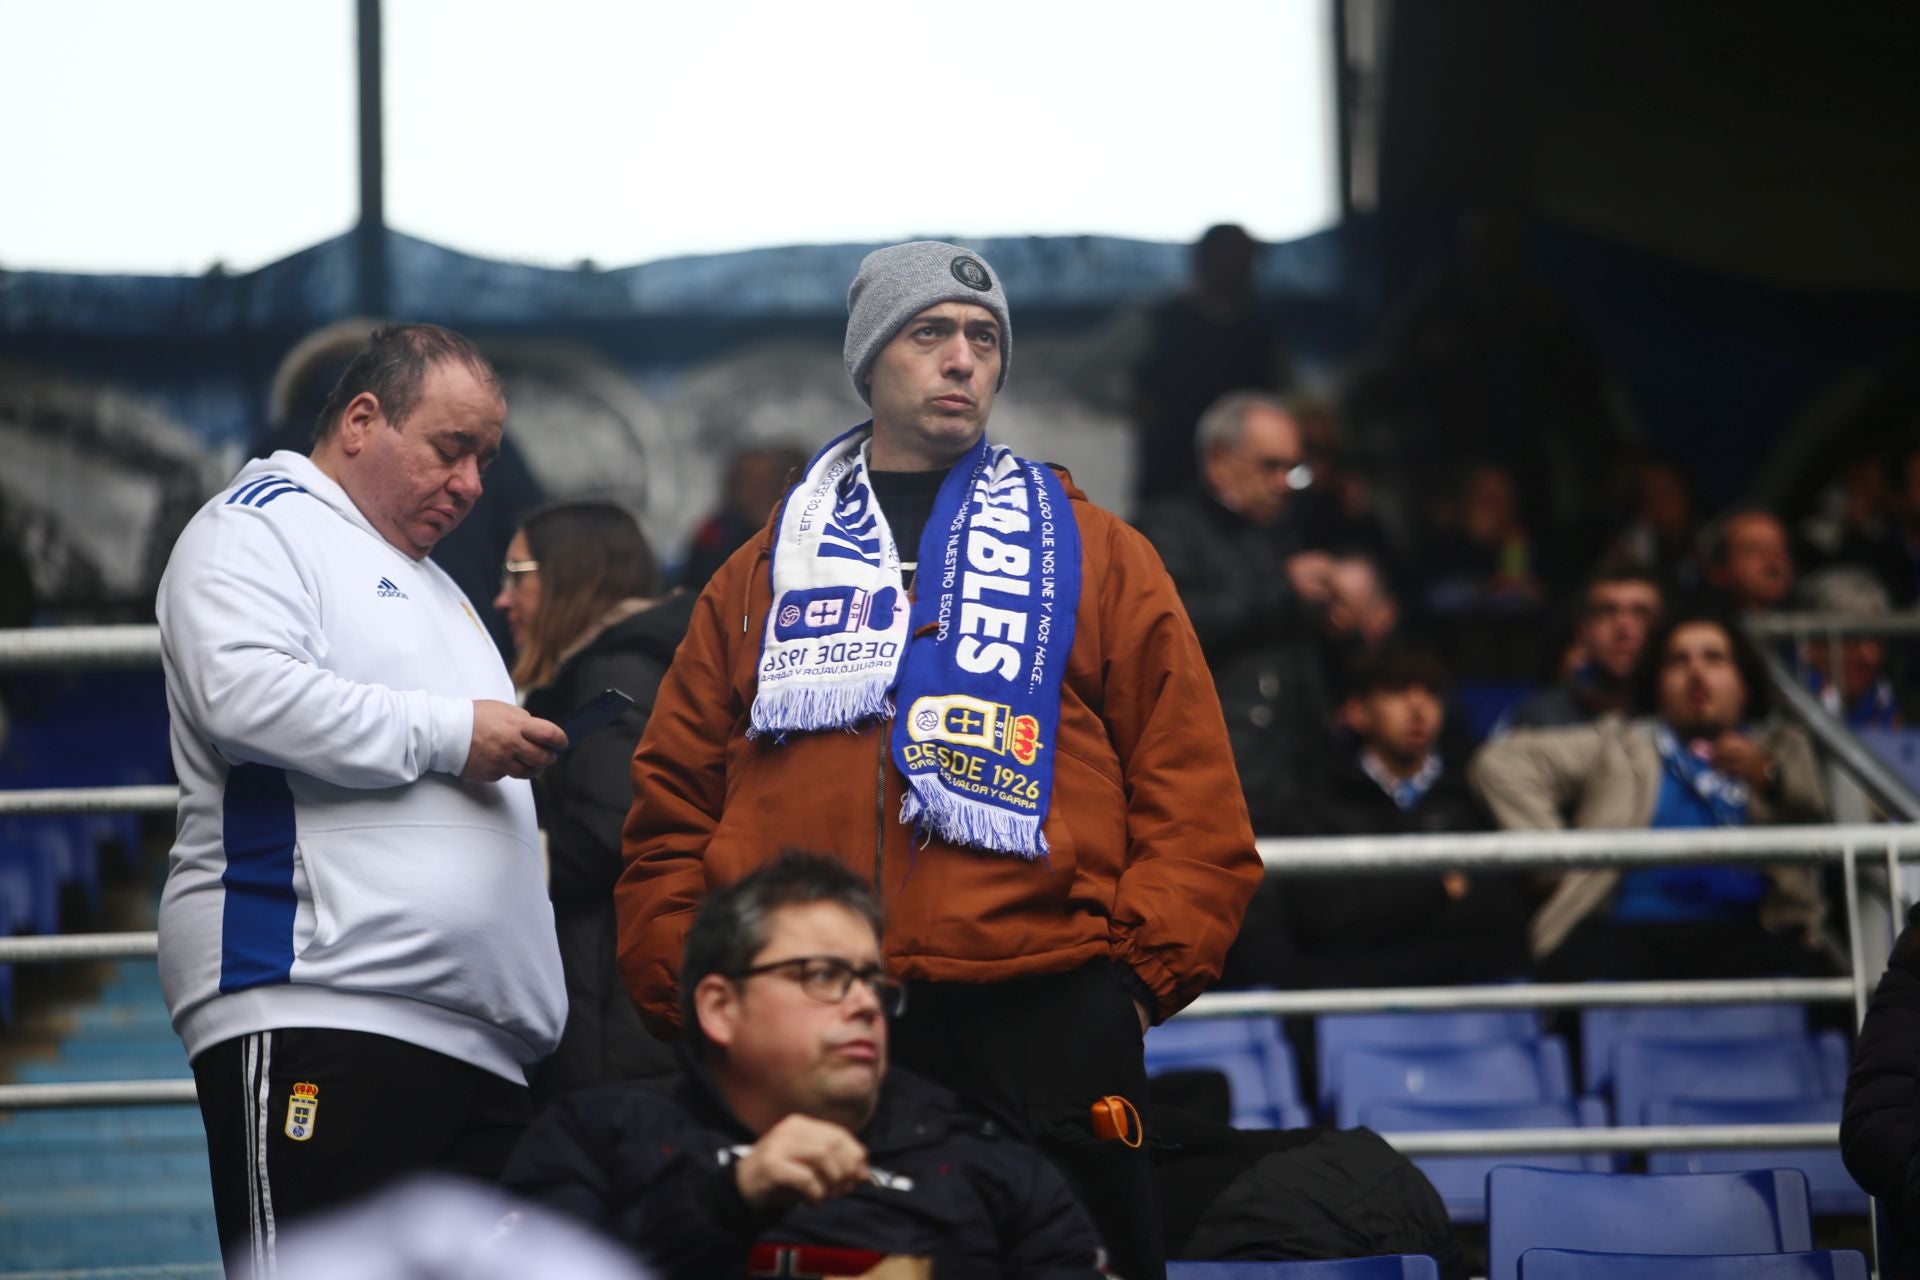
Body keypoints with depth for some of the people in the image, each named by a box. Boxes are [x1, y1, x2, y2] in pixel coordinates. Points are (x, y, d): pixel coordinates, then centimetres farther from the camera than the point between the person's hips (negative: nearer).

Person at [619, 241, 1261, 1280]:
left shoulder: (1090, 553, 13)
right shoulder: (766, 574, 18)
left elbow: (1191, 793, 7)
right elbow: (674, 802, 14)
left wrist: (1147, 968, -4)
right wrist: (690, 984, 2)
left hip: (1045, 1033, -1)